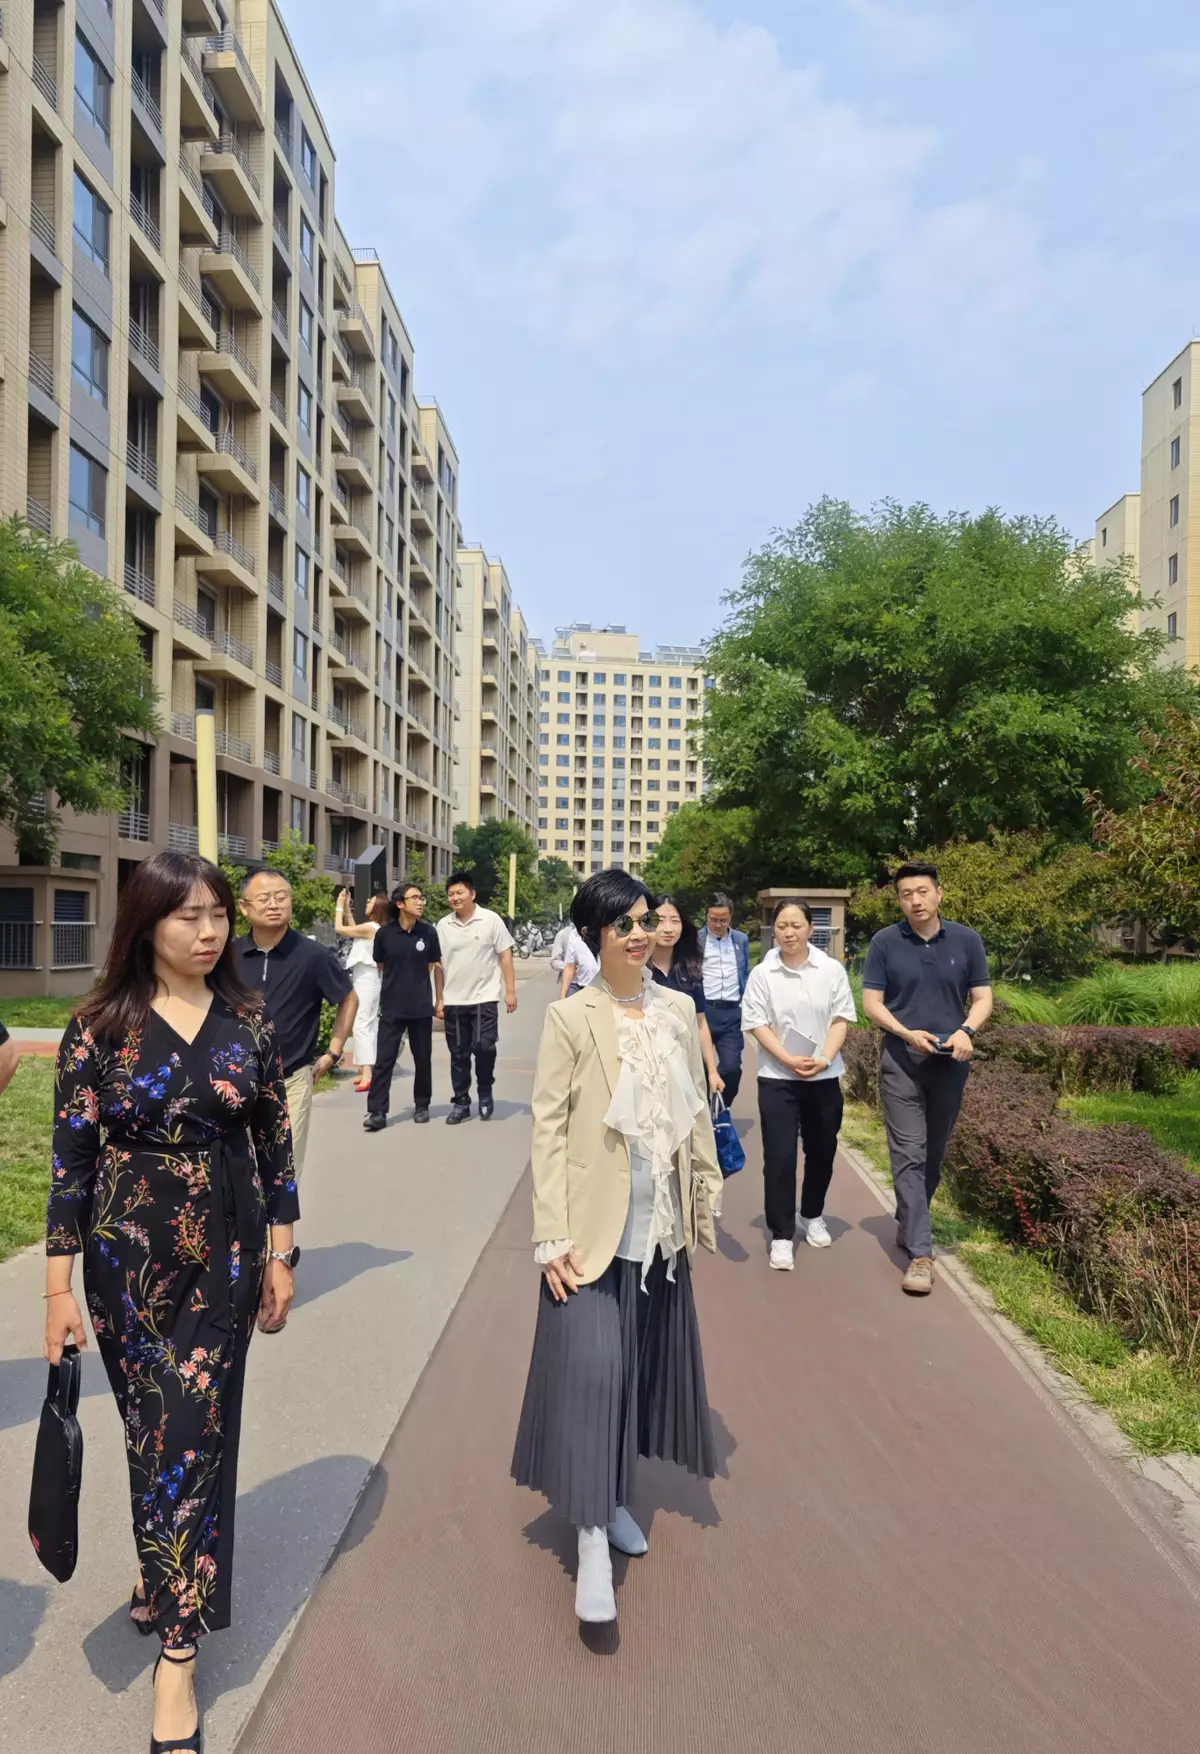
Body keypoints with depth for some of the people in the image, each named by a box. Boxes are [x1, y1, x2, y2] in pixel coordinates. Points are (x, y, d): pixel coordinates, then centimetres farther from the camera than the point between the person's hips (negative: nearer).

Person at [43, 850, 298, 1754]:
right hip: (128, 1261, 0)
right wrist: (60, 1285, -5)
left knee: (194, 1433, 4)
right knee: (151, 1430, 16)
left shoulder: (249, 1020, -4)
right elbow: (72, 1157, -5)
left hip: (224, 1257, 0)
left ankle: (178, 1647, 19)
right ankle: (169, 1566, 44)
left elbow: (276, 1141, 1)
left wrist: (282, 1254, 2)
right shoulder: (100, 1028, -8)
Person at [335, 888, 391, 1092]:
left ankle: (366, 1074, -20)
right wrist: (347, 907, 19)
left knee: (361, 1025, -14)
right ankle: (368, 1071, 19)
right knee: (370, 1025, 13)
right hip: (367, 979, 10)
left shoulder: (370, 927, -18)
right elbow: (352, 930, 23)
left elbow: (340, 929, -16)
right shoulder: (374, 928, 10)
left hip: (365, 980, -10)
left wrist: (340, 905, -5)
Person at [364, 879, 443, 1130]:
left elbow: (436, 966, 7)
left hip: (422, 1007, 1)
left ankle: (421, 1105, 25)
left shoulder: (428, 933, -2)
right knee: (384, 1059, -3)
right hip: (392, 1007, -1)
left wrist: (440, 999, 7)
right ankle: (377, 1111, 1)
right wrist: (395, 984, 8)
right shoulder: (385, 933, -7)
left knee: (423, 1058, 10)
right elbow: (381, 966, 7)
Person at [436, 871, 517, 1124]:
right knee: (458, 1054, 8)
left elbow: (505, 955, -2)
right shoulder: (443, 926, 4)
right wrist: (440, 999, 5)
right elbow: (439, 965, 8)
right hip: (454, 1001, 3)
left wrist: (510, 991, -6)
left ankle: (485, 1093, 13)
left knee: (483, 1047, -12)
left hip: (484, 997, -3)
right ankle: (461, 1103, 20)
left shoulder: (491, 920, -4)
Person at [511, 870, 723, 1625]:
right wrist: (553, 1235, -15)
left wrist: (707, 1198, 9)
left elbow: (698, 1112, 8)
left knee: (642, 1366, 17)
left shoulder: (679, 1009, 2)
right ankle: (592, 1542, 13)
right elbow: (549, 1127, -12)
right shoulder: (571, 1018, -11)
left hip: (661, 1227, 5)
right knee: (591, 1371, -4)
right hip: (595, 1228, -5)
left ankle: (614, 1498, 38)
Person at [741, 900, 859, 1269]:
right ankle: (781, 1235, 9)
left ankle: (812, 1216, 38)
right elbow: (757, 1024, -6)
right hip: (777, 1078, -2)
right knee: (779, 1157, -3)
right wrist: (789, 1060, -17)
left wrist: (824, 1059, -14)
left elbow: (842, 1017, -2)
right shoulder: (762, 975, -5)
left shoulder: (832, 969, -2)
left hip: (825, 1077, 2)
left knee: (822, 1152, 14)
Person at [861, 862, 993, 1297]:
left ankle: (907, 1224, 35)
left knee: (934, 1154, 14)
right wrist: (907, 1033, -20)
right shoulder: (885, 943, -4)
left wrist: (966, 1031, -18)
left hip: (950, 1063, 2)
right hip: (901, 1061, -2)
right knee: (908, 1153, -6)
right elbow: (871, 1002, -4)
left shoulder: (966, 940, 0)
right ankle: (920, 1252, -3)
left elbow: (983, 997, 2)